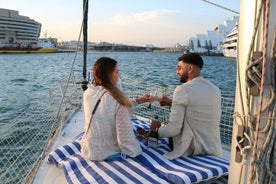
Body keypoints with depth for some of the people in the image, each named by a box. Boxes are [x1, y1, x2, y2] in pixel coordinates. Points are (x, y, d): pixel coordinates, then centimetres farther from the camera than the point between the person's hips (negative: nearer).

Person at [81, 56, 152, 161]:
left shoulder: (87, 93, -6)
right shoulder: (116, 98, -25)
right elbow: (125, 134, -22)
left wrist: (137, 101, 10)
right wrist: (135, 152, -7)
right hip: (109, 154, -5)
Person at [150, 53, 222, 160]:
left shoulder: (182, 90, -14)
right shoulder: (215, 90, 6)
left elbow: (174, 129, -17)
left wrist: (156, 129, 2)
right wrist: (172, 103, 18)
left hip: (191, 152, -7)